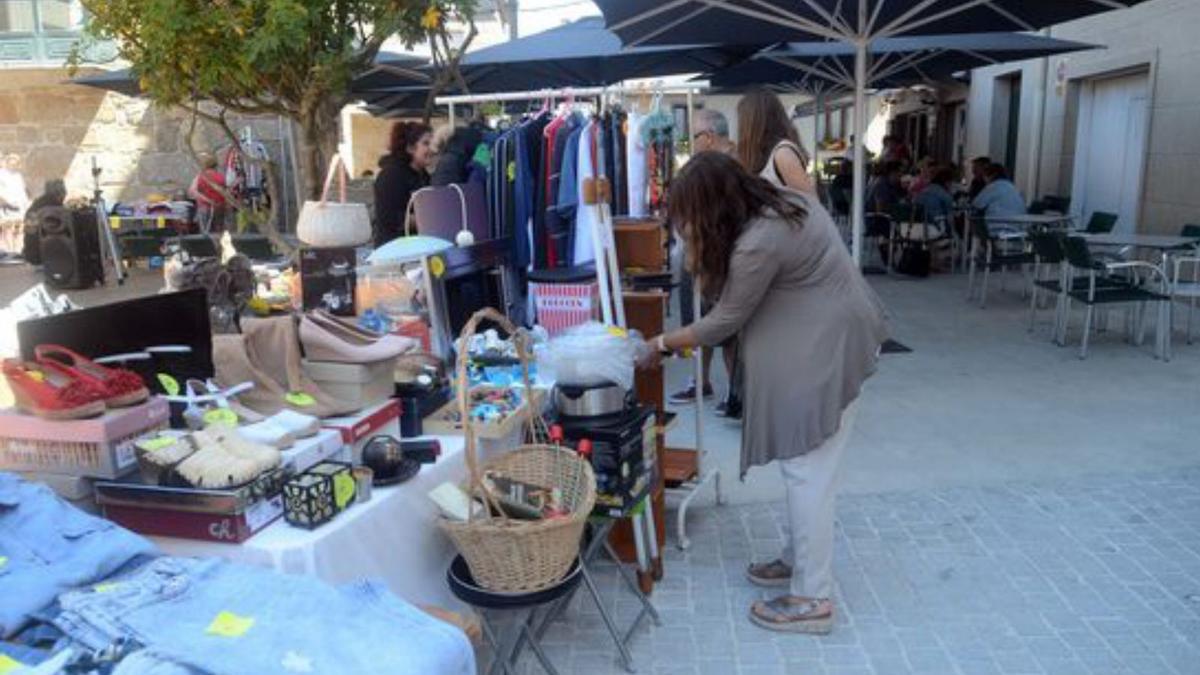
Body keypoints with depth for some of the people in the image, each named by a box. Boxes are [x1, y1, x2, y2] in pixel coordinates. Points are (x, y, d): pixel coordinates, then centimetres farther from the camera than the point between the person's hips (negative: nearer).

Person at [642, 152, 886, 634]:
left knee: (806, 470, -4)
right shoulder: (785, 201, 5)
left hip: (826, 352, -10)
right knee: (803, 463, 17)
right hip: (825, 341, 10)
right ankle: (799, 559, 31)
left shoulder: (758, 244, -25)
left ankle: (812, 600, 6)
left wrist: (663, 344, -2)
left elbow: (724, 321, -15)